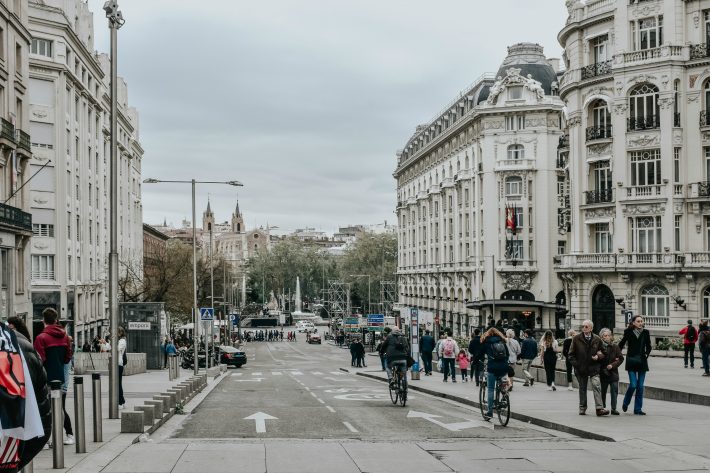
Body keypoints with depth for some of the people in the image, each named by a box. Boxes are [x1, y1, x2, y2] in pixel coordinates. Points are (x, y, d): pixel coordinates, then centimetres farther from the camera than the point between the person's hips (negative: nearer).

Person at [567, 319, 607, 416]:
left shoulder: (597, 339, 4)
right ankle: (582, 408, 22)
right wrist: (575, 364, -6)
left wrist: (598, 356, -7)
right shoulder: (576, 339, 2)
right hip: (581, 368, 0)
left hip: (593, 368, 0)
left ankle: (599, 408, -16)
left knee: (597, 386, -14)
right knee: (582, 389, 9)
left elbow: (602, 353, 15)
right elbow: (571, 354, 5)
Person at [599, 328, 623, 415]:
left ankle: (613, 408, 0)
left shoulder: (615, 347, 2)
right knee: (603, 392, 8)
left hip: (613, 373, 1)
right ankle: (602, 408, 20)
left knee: (614, 391, -4)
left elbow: (621, 358, 2)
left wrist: (613, 365, -11)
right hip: (603, 373, -1)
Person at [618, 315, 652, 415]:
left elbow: (648, 346, 16)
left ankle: (638, 409, 10)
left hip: (642, 362, 3)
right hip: (631, 361, -3)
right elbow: (621, 344, 4)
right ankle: (625, 403, 15)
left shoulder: (645, 333, 3)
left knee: (640, 386, 2)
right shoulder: (629, 332, -4)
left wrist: (646, 354, 3)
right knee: (633, 385, -11)